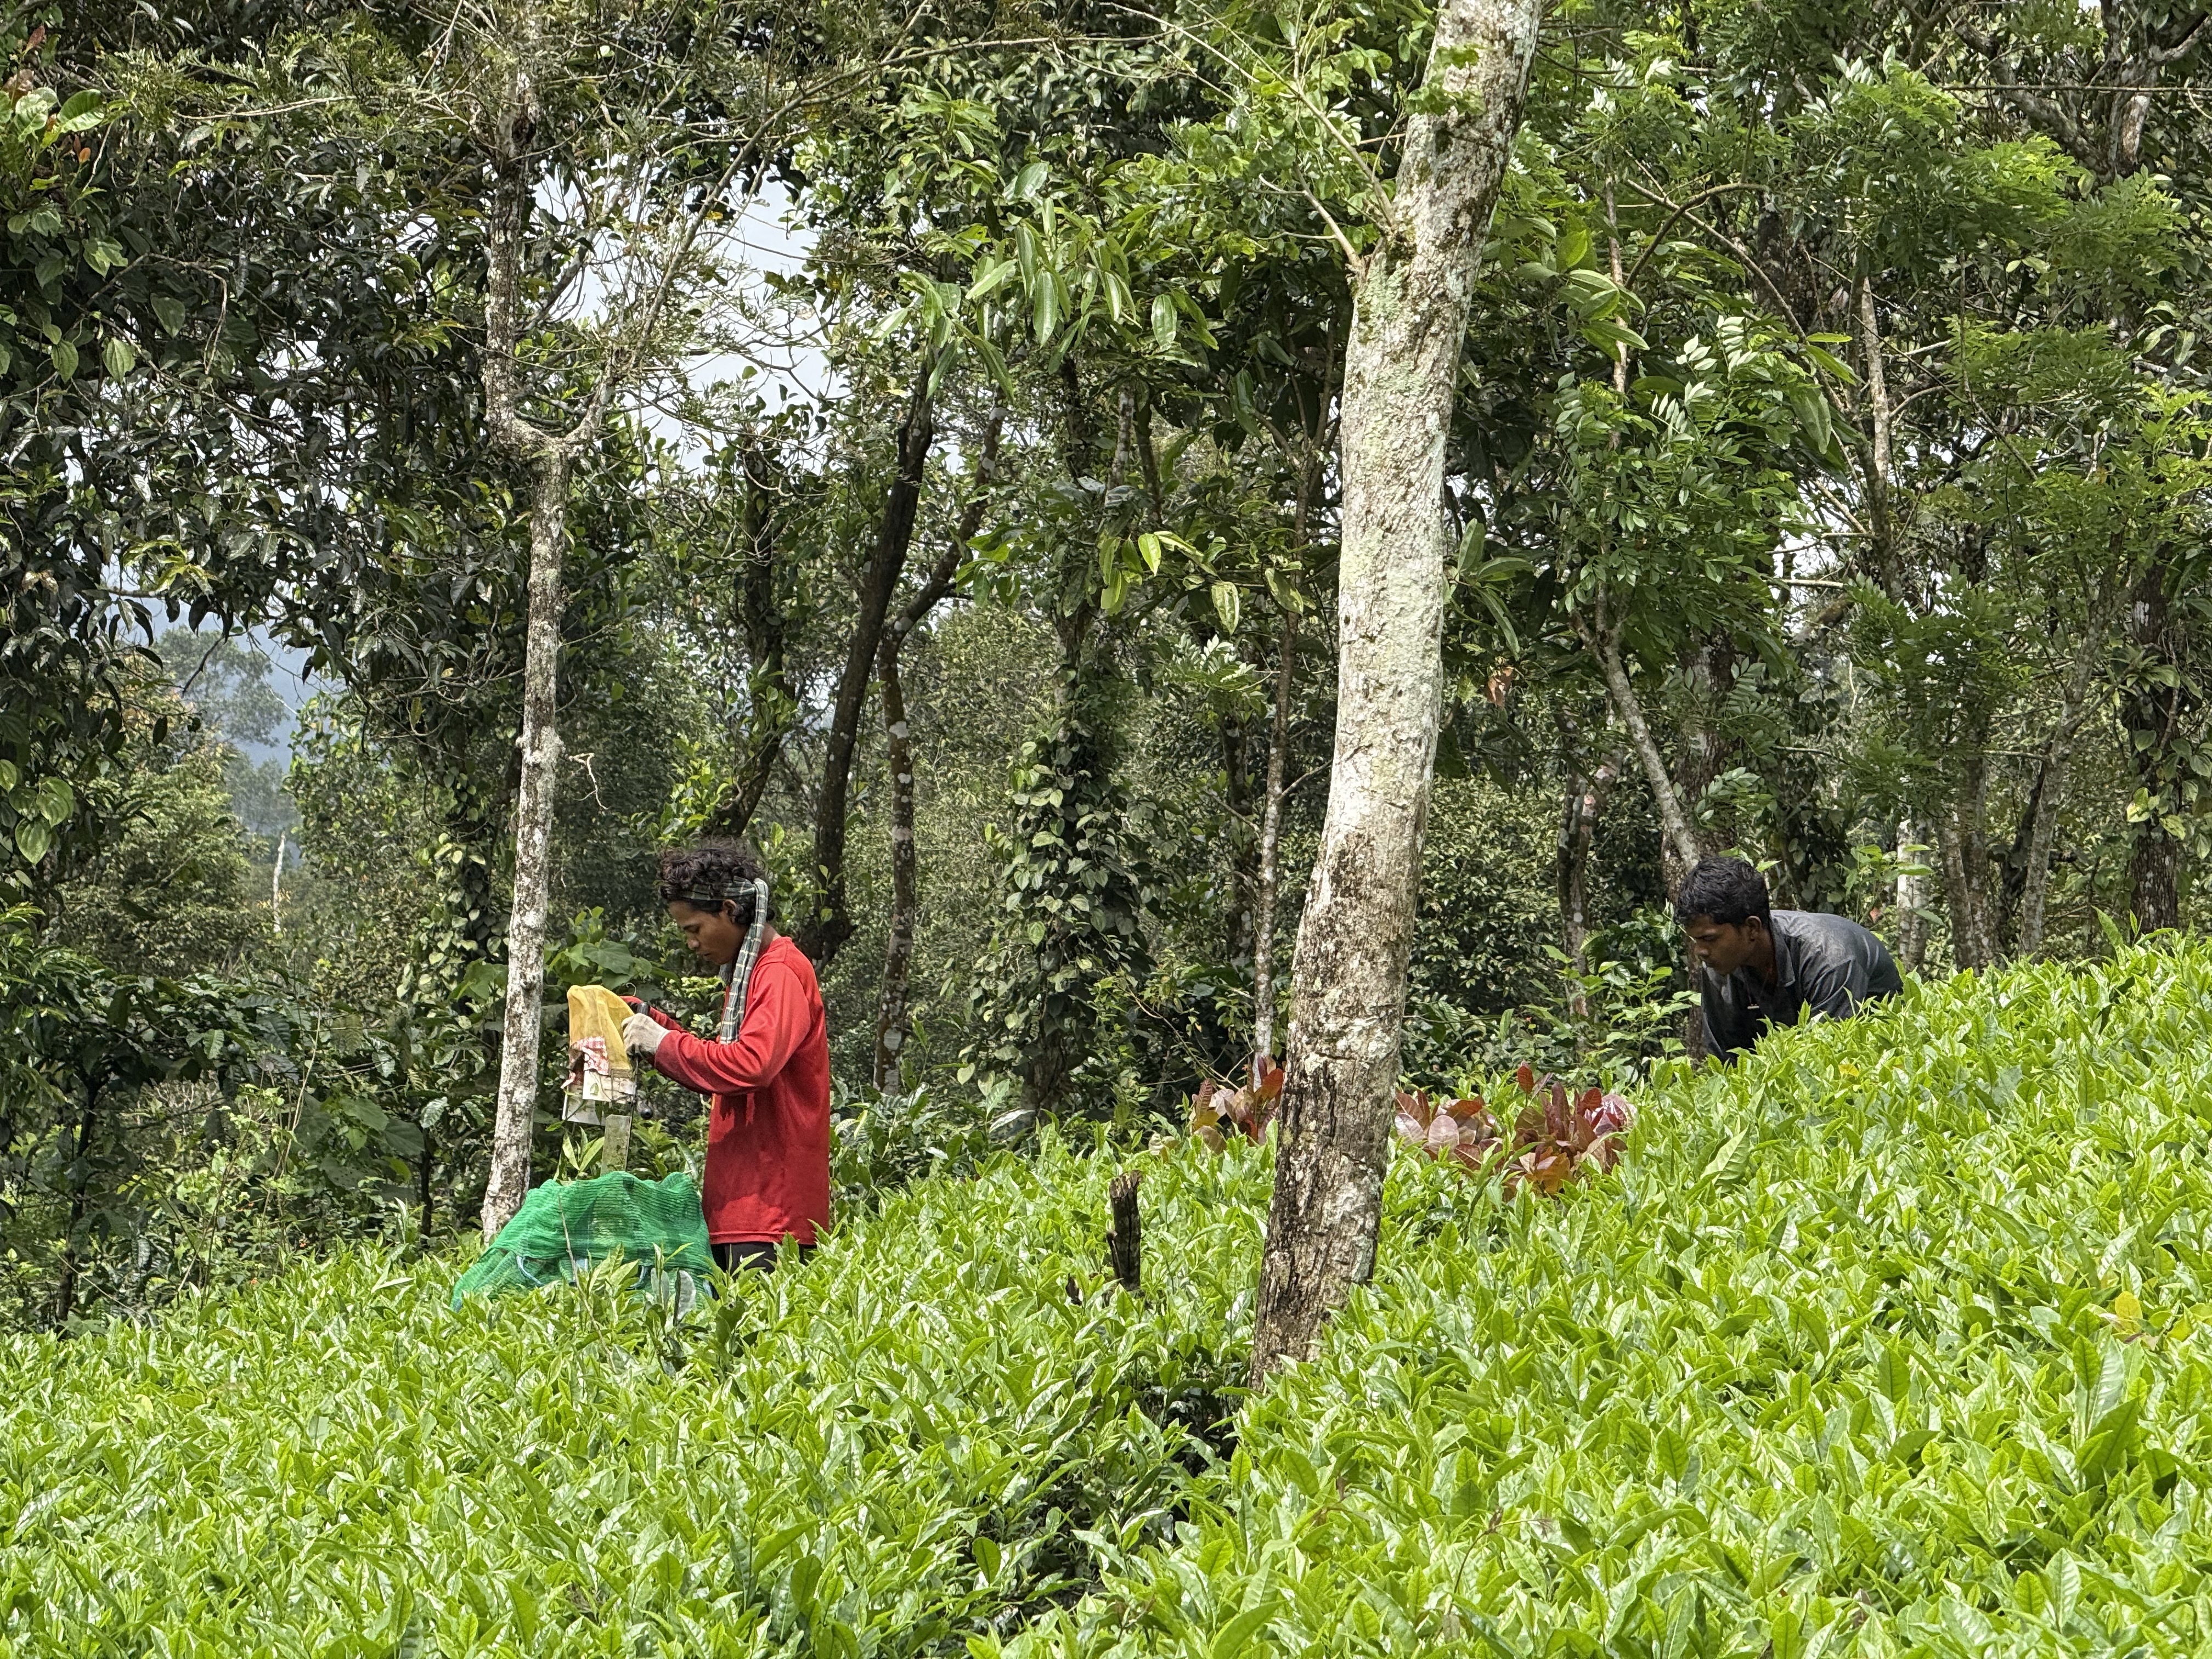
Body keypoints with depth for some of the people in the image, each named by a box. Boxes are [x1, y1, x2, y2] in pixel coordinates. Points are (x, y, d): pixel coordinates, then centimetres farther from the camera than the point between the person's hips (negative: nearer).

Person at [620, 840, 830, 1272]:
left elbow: (749, 1066, -26)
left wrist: (665, 1044, -14)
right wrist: (654, 1024, 17)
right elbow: (722, 1075, 27)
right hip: (741, 1199, 10)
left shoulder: (781, 974, -11)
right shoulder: (748, 972, 22)